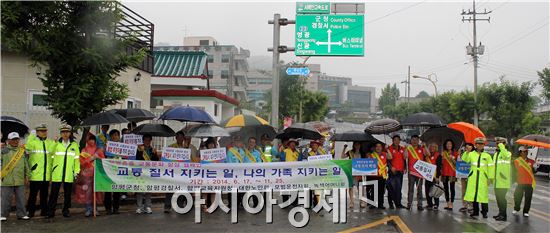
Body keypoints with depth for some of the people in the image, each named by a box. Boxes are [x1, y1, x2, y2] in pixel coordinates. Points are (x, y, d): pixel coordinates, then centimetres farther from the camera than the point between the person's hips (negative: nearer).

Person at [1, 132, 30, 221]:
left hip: (20, 180, 4)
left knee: (21, 198, 7)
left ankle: (22, 214, 14)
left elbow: (26, 164, 18)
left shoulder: (22, 150, 14)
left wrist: (27, 175, 15)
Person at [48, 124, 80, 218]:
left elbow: (77, 159, 9)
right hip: (57, 174, -1)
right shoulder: (56, 144, 6)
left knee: (67, 194, 7)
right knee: (54, 193, -1)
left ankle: (66, 210, 16)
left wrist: (76, 171, 3)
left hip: (69, 174, 1)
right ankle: (51, 211, 6)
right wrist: (51, 169, 0)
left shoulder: (74, 145, 9)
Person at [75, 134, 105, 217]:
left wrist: (98, 157, -9)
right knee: (86, 191, -5)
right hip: (86, 173, -1)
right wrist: (91, 158, -11)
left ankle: (94, 208, 10)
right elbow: (82, 162, 0)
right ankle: (88, 209, 0)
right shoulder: (84, 150, 9)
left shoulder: (99, 150, 11)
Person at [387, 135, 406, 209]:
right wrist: (391, 167, -16)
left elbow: (404, 159, 22)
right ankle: (391, 203, 1)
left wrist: (405, 168, 15)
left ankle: (398, 203, 10)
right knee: (392, 188, -5)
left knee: (399, 188, 6)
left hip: (400, 171, 5)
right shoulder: (389, 149, -2)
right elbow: (388, 159, -6)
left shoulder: (402, 149, 15)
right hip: (392, 171, -5)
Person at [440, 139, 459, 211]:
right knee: (446, 188, 7)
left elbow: (457, 164, 0)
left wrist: (452, 159, -13)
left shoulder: (455, 153, 4)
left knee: (452, 188, -7)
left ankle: (451, 204, -7)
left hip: (452, 173, -4)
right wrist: (442, 157, 1)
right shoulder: (443, 153, 12)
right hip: (444, 173, 4)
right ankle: (448, 204, 14)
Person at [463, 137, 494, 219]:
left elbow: (490, 167, 7)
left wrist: (490, 178, 1)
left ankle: (484, 212, 4)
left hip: (483, 178, -1)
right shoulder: (471, 154, 10)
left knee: (483, 195, -5)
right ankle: (475, 211, 15)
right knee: (473, 194, 4)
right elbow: (464, 160, -7)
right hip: (473, 178, 1)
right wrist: (467, 152, -20)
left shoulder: (487, 156, 9)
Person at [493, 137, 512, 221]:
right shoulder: (496, 154, 18)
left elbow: (506, 156, -34)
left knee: (502, 198, -8)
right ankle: (500, 213, 24)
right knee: (498, 197, 13)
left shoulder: (508, 153, -6)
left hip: (503, 180, -8)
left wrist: (501, 146, -26)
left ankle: (503, 215, -2)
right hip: (497, 181, 8)